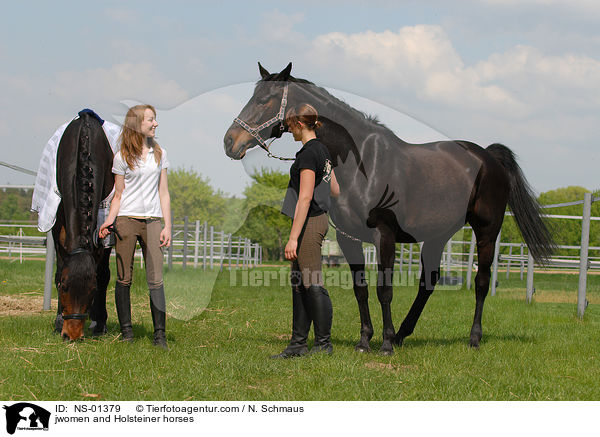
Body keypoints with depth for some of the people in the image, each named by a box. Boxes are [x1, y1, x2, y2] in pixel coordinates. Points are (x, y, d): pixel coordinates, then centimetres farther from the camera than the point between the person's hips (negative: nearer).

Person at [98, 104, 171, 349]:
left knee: (155, 280, -6)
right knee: (124, 279, 0)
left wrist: (168, 226, 4)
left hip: (152, 221, 2)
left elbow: (164, 193, 12)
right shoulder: (122, 157, 4)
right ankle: (126, 333, 7)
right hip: (126, 220, -2)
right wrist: (109, 221, -8)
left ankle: (159, 334, -5)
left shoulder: (160, 154, 12)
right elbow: (119, 194, 6)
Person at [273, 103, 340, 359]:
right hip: (319, 219, 10)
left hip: (309, 223, -10)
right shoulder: (322, 150, 13)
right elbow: (335, 191, 19)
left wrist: (293, 237, -22)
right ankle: (298, 344, 16)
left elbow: (305, 197, -21)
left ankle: (324, 344, 2)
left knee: (313, 285, -4)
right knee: (299, 285, 12)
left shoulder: (308, 153, -16)